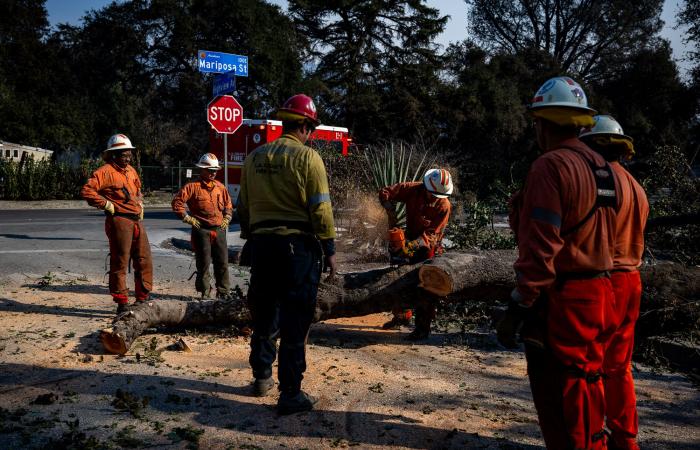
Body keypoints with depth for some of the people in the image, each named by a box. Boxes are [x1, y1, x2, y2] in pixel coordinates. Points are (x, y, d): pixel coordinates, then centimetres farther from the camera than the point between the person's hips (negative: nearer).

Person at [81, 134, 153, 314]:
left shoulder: (131, 170, 18)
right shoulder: (105, 172, -7)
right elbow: (86, 191, -17)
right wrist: (107, 204, -15)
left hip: (137, 221, 8)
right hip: (119, 221, -8)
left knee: (144, 261, 10)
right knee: (120, 263, -1)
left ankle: (143, 299, 21)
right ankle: (122, 303, 7)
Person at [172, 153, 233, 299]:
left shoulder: (220, 187, 12)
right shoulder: (193, 186, -3)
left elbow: (228, 204, 24)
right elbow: (177, 202, -6)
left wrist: (227, 218, 11)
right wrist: (188, 218, -7)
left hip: (219, 230, 4)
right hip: (202, 230, -4)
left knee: (222, 262, 5)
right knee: (204, 262, 2)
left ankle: (223, 291, 15)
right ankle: (205, 292, 12)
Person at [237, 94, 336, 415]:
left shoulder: (255, 157, 10)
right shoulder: (307, 157, -8)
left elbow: (243, 207, 14)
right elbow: (320, 209, -11)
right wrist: (329, 249, -3)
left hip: (261, 244, 6)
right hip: (298, 245, -6)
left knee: (264, 315, 19)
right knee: (295, 322, 0)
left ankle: (262, 377, 34)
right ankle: (290, 394, 5)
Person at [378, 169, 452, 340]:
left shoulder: (444, 206, -20)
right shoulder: (412, 189, -14)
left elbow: (432, 234, -21)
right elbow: (385, 193, -9)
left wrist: (412, 245, -31)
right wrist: (392, 214, -17)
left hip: (429, 247, -4)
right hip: (410, 241, 5)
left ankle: (423, 327, -3)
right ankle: (402, 316, 33)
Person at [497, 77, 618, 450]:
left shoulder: (551, 166, -16)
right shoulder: (602, 168, 12)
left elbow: (540, 247, -21)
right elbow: (600, 238, 16)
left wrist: (518, 307, -17)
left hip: (561, 302, -9)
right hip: (598, 294, 9)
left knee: (561, 410, 2)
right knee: (585, 400, 21)